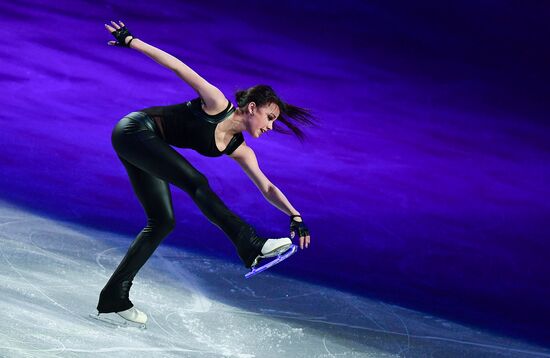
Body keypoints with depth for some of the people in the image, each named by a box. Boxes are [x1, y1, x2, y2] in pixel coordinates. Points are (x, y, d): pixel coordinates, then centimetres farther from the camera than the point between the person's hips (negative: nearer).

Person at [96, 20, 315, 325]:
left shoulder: (239, 150, 5)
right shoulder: (217, 104, -14)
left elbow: (267, 188, 3)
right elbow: (178, 66, -13)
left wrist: (294, 215, -8)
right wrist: (130, 41, -12)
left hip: (144, 149, 9)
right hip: (135, 131, -9)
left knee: (162, 223, 3)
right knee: (196, 183, -24)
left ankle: (114, 297, 7)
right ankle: (250, 245, -32)